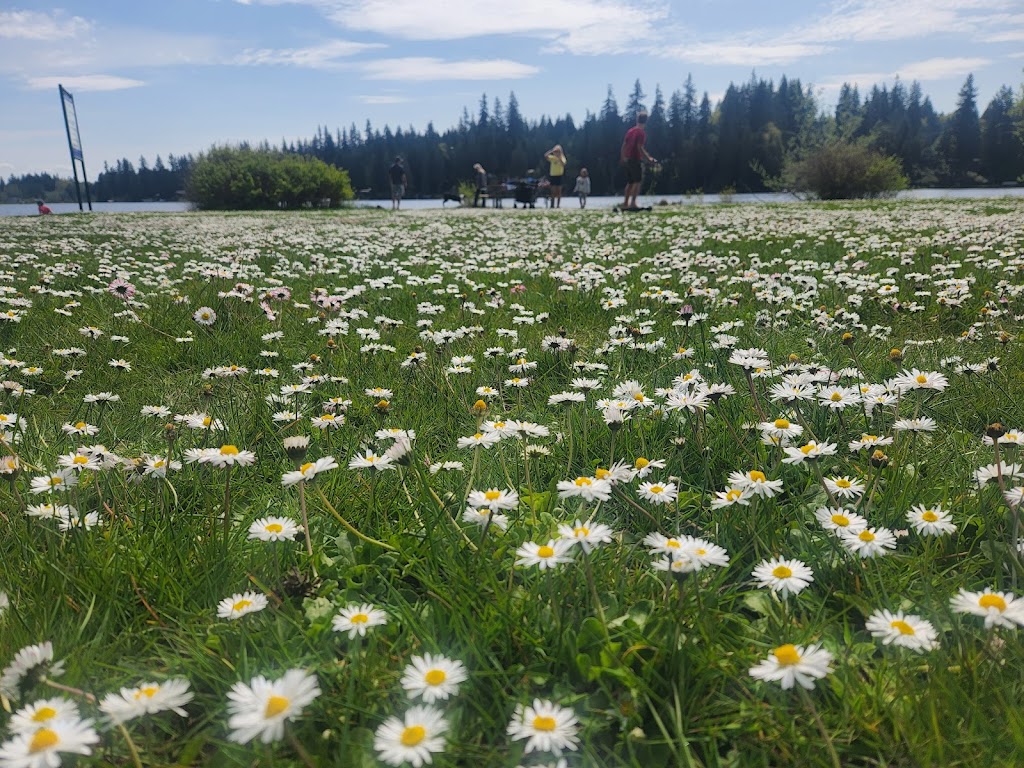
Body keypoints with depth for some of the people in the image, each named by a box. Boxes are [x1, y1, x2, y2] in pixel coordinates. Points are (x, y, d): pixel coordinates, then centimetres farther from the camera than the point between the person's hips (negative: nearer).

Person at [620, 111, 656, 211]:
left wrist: (623, 158, 23)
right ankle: (633, 203, -14)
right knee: (637, 182, -5)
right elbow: (640, 147, -19)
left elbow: (624, 145, 13)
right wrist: (648, 158, -22)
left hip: (627, 160, 7)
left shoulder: (630, 131, 12)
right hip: (636, 160, -7)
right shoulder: (642, 132, -10)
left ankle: (625, 203, 12)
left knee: (630, 182, 13)